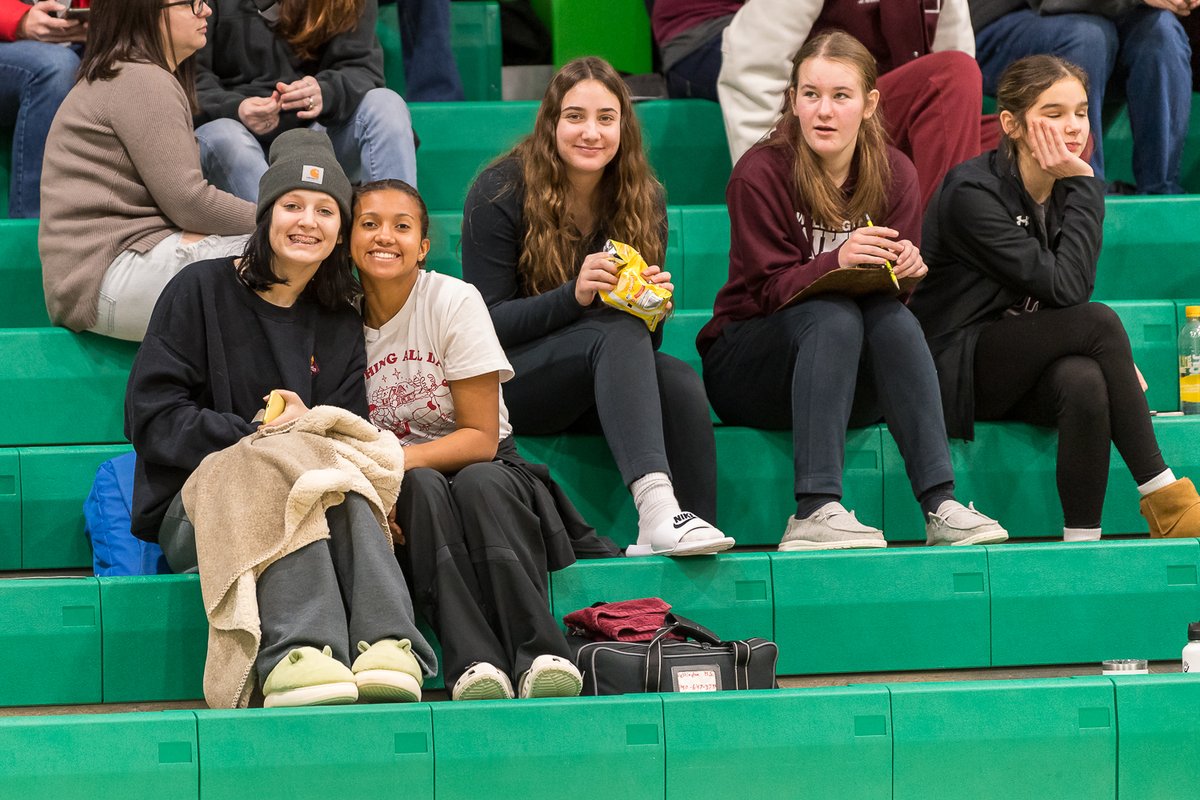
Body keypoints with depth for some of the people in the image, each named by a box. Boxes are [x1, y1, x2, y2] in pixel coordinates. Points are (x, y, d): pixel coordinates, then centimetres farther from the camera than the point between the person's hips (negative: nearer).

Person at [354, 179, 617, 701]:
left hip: (485, 468, -1)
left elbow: (481, 437, -11)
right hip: (405, 494, 1)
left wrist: (401, 458, -27)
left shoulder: (454, 301, -8)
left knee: (479, 483, -36)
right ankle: (474, 661, -48)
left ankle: (541, 655, -45)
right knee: (423, 489, -34)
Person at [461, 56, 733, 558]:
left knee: (682, 383, -30)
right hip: (509, 380, -4)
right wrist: (574, 294, -28)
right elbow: (486, 322, -13)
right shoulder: (501, 193, -8)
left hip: (601, 386, 4)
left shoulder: (642, 199, 5)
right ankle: (656, 505, -54)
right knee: (618, 333, -34)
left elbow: (647, 339, 7)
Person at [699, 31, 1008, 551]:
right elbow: (770, 289, -16)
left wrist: (905, 269, -26)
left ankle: (939, 505, -37)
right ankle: (814, 512, -44)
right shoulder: (760, 174, -12)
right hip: (745, 365, -3)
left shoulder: (894, 173, 1)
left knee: (892, 316, -29)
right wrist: (837, 262, -35)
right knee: (834, 317, -33)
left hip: (852, 384, 3)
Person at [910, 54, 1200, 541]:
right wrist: (1084, 187, -17)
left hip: (1025, 367, 6)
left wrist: (1115, 358, -11)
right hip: (958, 368, -6)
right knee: (1101, 323, -29)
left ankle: (1083, 543, -32)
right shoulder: (971, 194, -17)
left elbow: (1069, 298, 9)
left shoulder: (1063, 190, 7)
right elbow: (1064, 287, -23)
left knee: (1083, 383, -33)